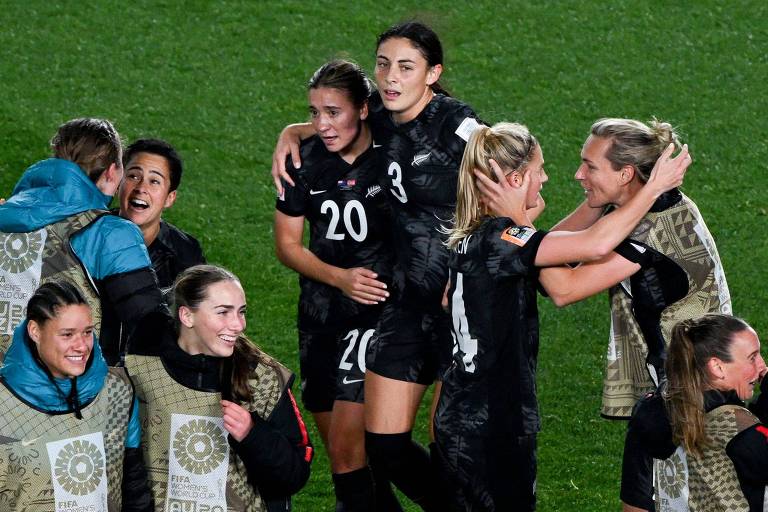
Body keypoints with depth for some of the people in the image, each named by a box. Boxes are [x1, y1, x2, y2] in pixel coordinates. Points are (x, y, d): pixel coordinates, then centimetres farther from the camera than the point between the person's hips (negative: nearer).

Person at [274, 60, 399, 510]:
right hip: (321, 315, 5)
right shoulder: (305, 160, -2)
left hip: (378, 315, -5)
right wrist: (340, 277, -11)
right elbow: (287, 243, 4)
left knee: (346, 445, -14)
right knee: (337, 445, 11)